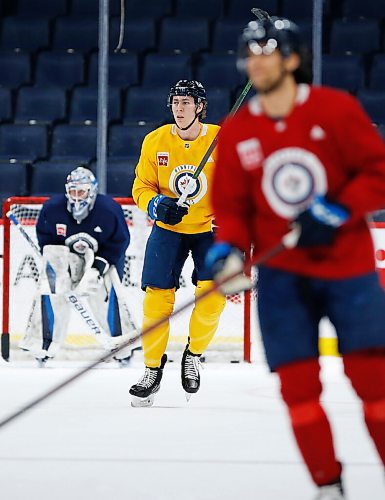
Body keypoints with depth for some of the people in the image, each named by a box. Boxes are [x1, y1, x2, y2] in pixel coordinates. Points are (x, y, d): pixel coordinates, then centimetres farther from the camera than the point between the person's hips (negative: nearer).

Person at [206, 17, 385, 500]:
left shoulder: (335, 109, -8)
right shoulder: (236, 132, 1)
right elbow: (232, 205, 7)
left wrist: (338, 210, -19)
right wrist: (228, 248, -11)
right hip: (282, 274, 3)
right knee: (298, 385, -2)